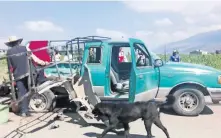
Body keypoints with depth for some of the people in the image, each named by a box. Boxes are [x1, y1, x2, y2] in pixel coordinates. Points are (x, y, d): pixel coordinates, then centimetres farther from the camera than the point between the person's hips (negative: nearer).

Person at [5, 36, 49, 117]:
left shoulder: (8, 52, 5)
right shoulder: (24, 48, 3)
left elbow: (10, 67, 6)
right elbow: (34, 58, 2)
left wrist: (12, 76, 15)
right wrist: (43, 63, 13)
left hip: (17, 75, 0)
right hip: (27, 73, 0)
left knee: (21, 92, 5)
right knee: (27, 91, 10)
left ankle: (23, 111, 4)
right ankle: (26, 110, 12)